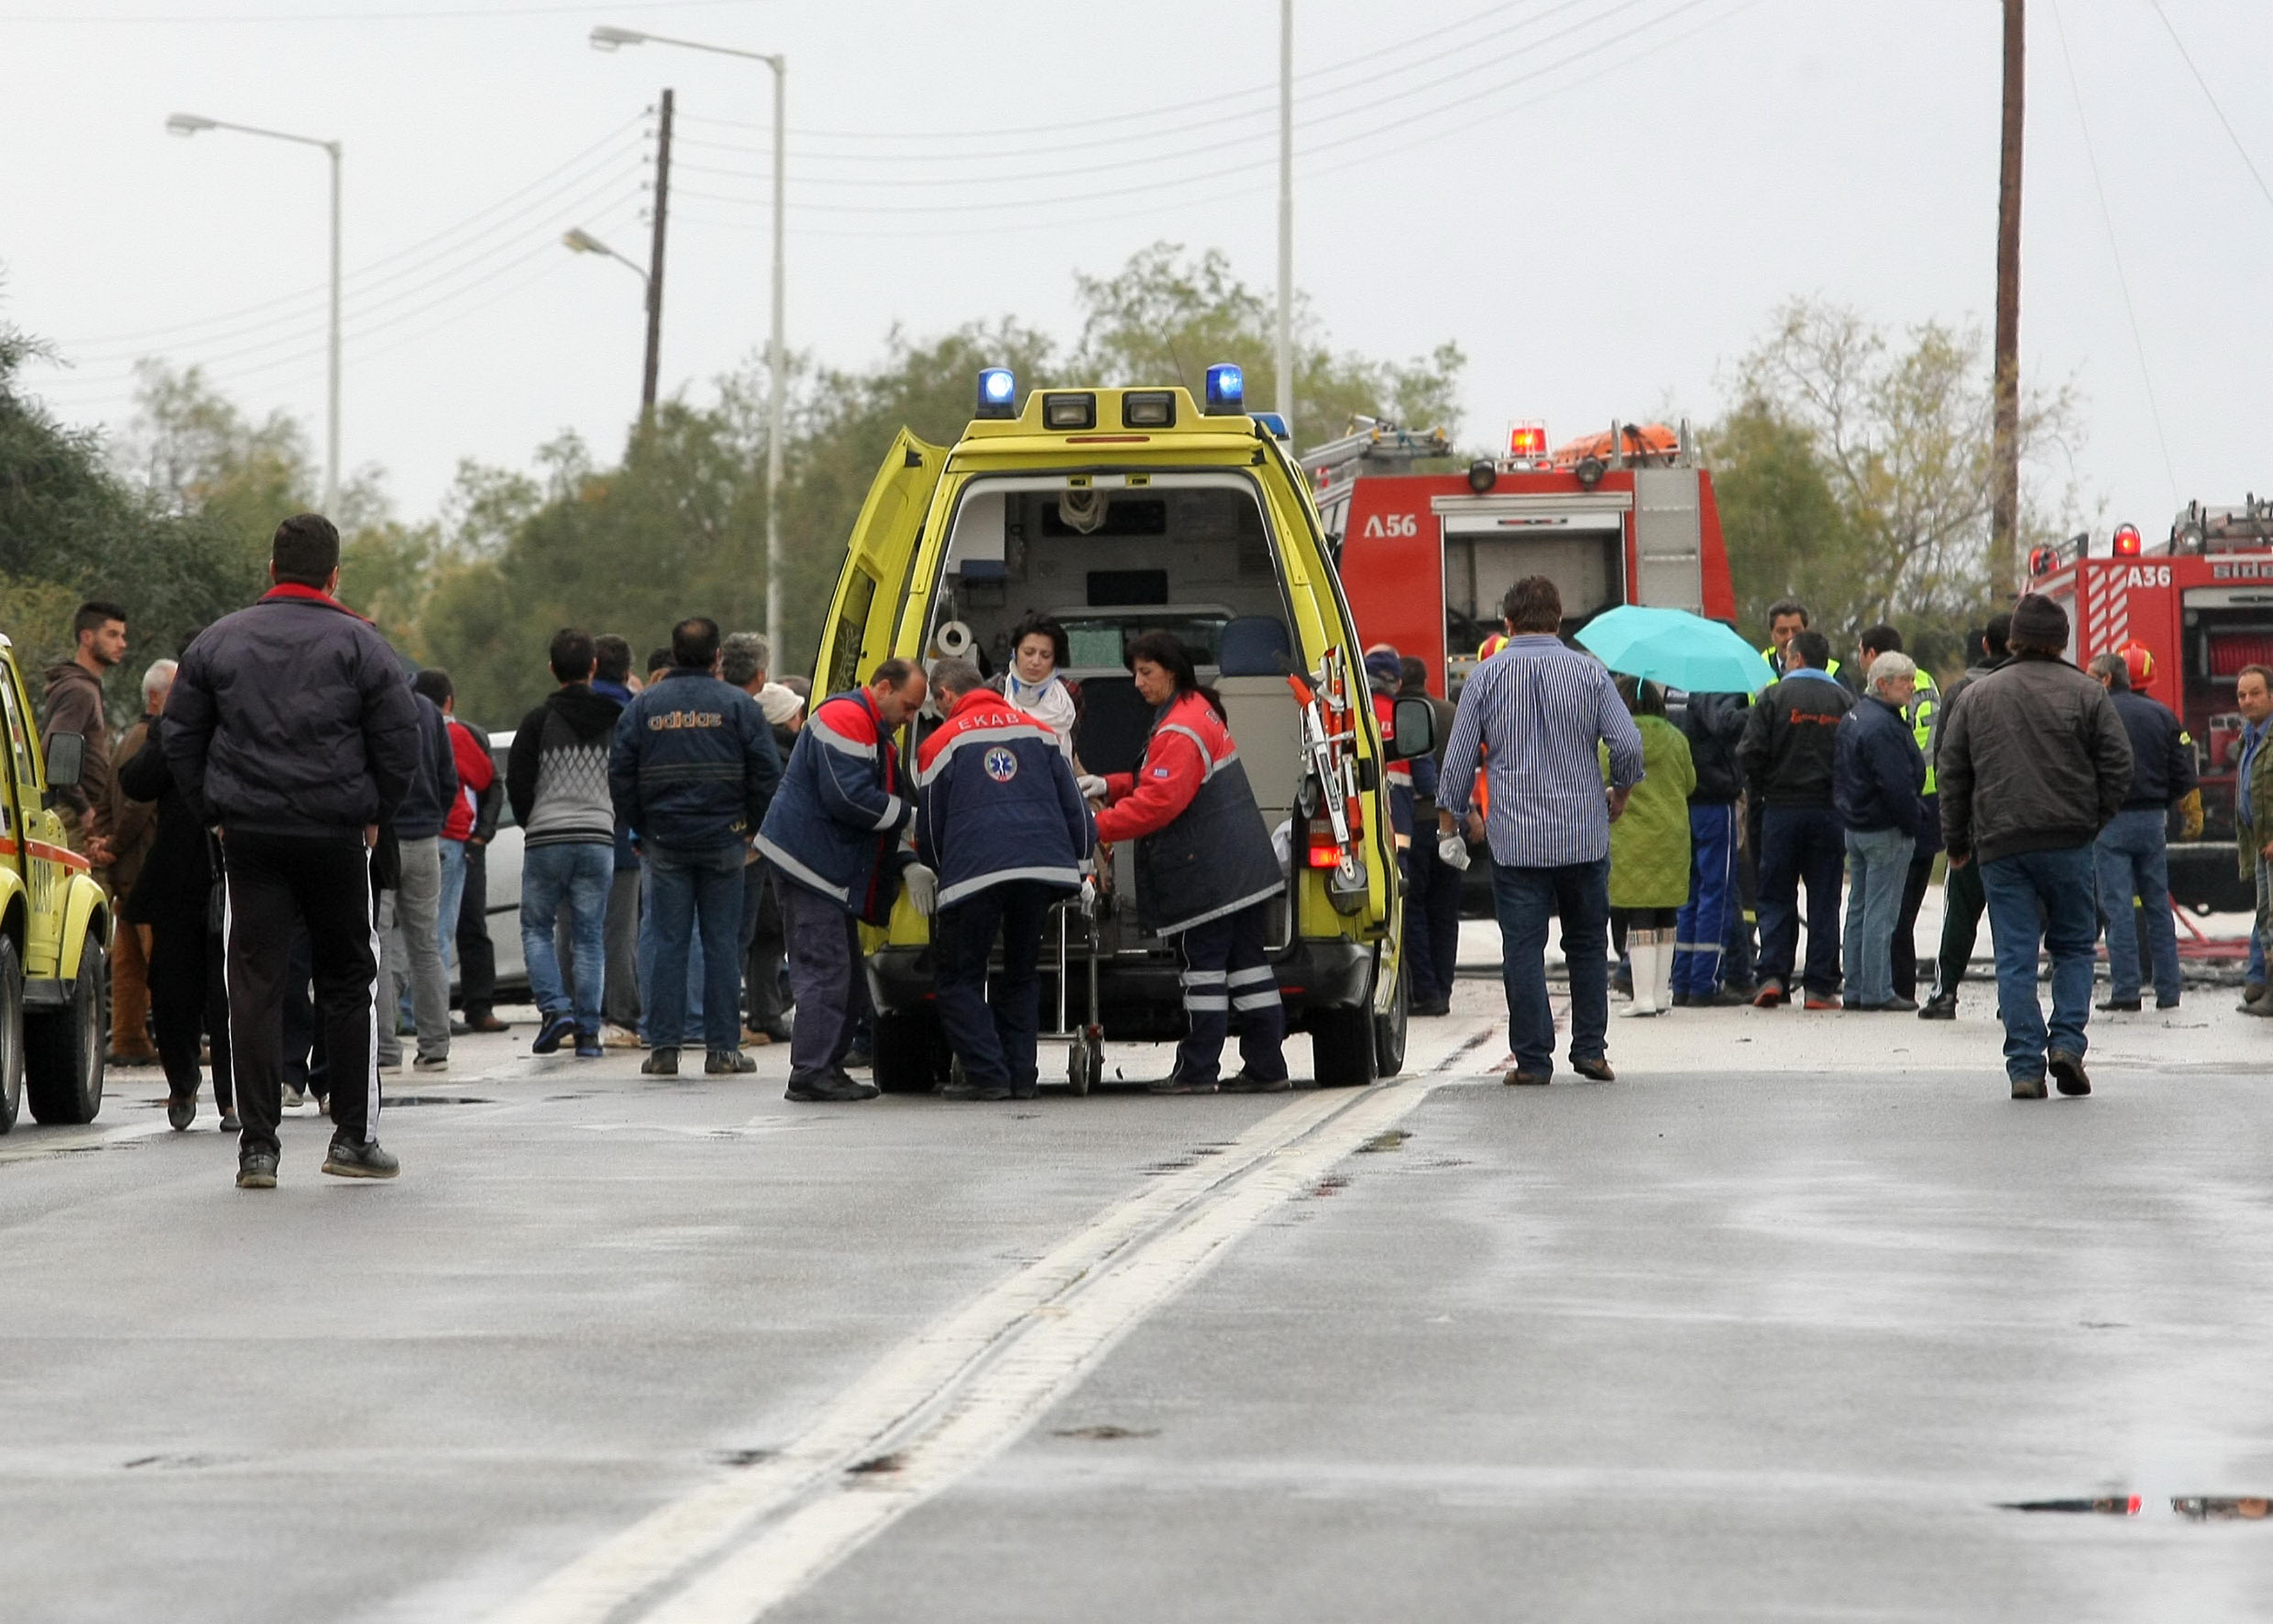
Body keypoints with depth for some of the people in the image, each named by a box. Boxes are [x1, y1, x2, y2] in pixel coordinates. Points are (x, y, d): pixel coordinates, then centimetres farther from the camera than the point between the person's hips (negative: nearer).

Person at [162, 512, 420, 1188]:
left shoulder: (219, 641, 7)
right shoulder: (359, 644, -1)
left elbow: (180, 738, 9)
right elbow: (401, 742, -3)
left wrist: (213, 814, 15)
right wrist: (374, 814, 11)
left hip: (249, 834, 2)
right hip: (337, 836, -2)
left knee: (255, 985, 1)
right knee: (350, 981, 10)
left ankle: (257, 1146, -4)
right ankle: (354, 1135, 10)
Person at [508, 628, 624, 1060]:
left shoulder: (539, 721, -4)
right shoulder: (617, 721, 4)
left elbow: (517, 781, -4)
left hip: (547, 841, -2)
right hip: (599, 840, 2)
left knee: (536, 928, 11)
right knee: (590, 936, 6)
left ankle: (555, 1008, -8)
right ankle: (588, 1031, 2)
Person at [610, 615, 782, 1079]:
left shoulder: (643, 707, 4)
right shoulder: (738, 705, -2)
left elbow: (620, 775, 4)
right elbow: (767, 772, -3)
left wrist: (640, 830, 13)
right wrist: (753, 827, 9)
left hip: (664, 840, 1)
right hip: (722, 840, -1)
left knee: (669, 942, 4)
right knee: (722, 942, 3)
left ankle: (665, 1047, 0)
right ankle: (723, 1048, 1)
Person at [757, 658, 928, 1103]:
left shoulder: (876, 732, 22)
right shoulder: (845, 719, -13)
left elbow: (880, 803, 23)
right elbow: (849, 798, -23)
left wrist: (906, 865, 10)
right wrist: (912, 816, -15)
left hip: (833, 871, 11)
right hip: (811, 863, -11)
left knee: (848, 980, 11)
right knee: (825, 971, -13)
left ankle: (828, 1070, 14)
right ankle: (811, 1074, -15)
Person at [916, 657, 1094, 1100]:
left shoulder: (942, 743, 7)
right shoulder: (1039, 731, 16)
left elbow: (930, 828, 12)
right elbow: (1074, 807, 14)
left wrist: (939, 872, 31)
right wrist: (1081, 869, 22)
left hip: (975, 872, -4)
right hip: (1044, 865, 4)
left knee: (958, 978, 8)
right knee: (1022, 974, 18)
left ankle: (987, 1075, -4)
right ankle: (1019, 1076, 12)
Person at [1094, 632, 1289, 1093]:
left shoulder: (1180, 730, -17)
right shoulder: (1201, 711, 16)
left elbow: (1160, 802, -24)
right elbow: (1160, 782, 23)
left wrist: (1098, 828, -20)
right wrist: (1109, 786, 12)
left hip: (1207, 877, -10)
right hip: (1244, 871, 10)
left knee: (1203, 968, -5)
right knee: (1246, 964, 9)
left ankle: (1197, 1070, -1)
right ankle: (1266, 1068, 11)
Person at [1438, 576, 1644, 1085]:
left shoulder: (1486, 677, -1)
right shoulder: (1589, 672, 0)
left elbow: (1459, 759, 0)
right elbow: (1628, 744, -6)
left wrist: (1454, 814, 16)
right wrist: (1619, 795, 13)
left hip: (1515, 838, -1)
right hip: (1584, 834, 1)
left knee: (1523, 948, 1)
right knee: (1588, 944, 13)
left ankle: (1533, 1058, -1)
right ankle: (1590, 1049, 12)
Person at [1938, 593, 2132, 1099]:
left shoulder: (1976, 697, 9)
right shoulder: (2086, 694, 1)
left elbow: (1952, 774, 11)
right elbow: (2118, 766, -4)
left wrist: (1957, 843, 17)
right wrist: (2094, 821, 8)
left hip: (2000, 848, 1)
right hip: (2067, 843, -1)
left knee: (2015, 958, 2)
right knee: (2074, 947, 12)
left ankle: (2025, 1066, -4)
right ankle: (2067, 1042, -3)